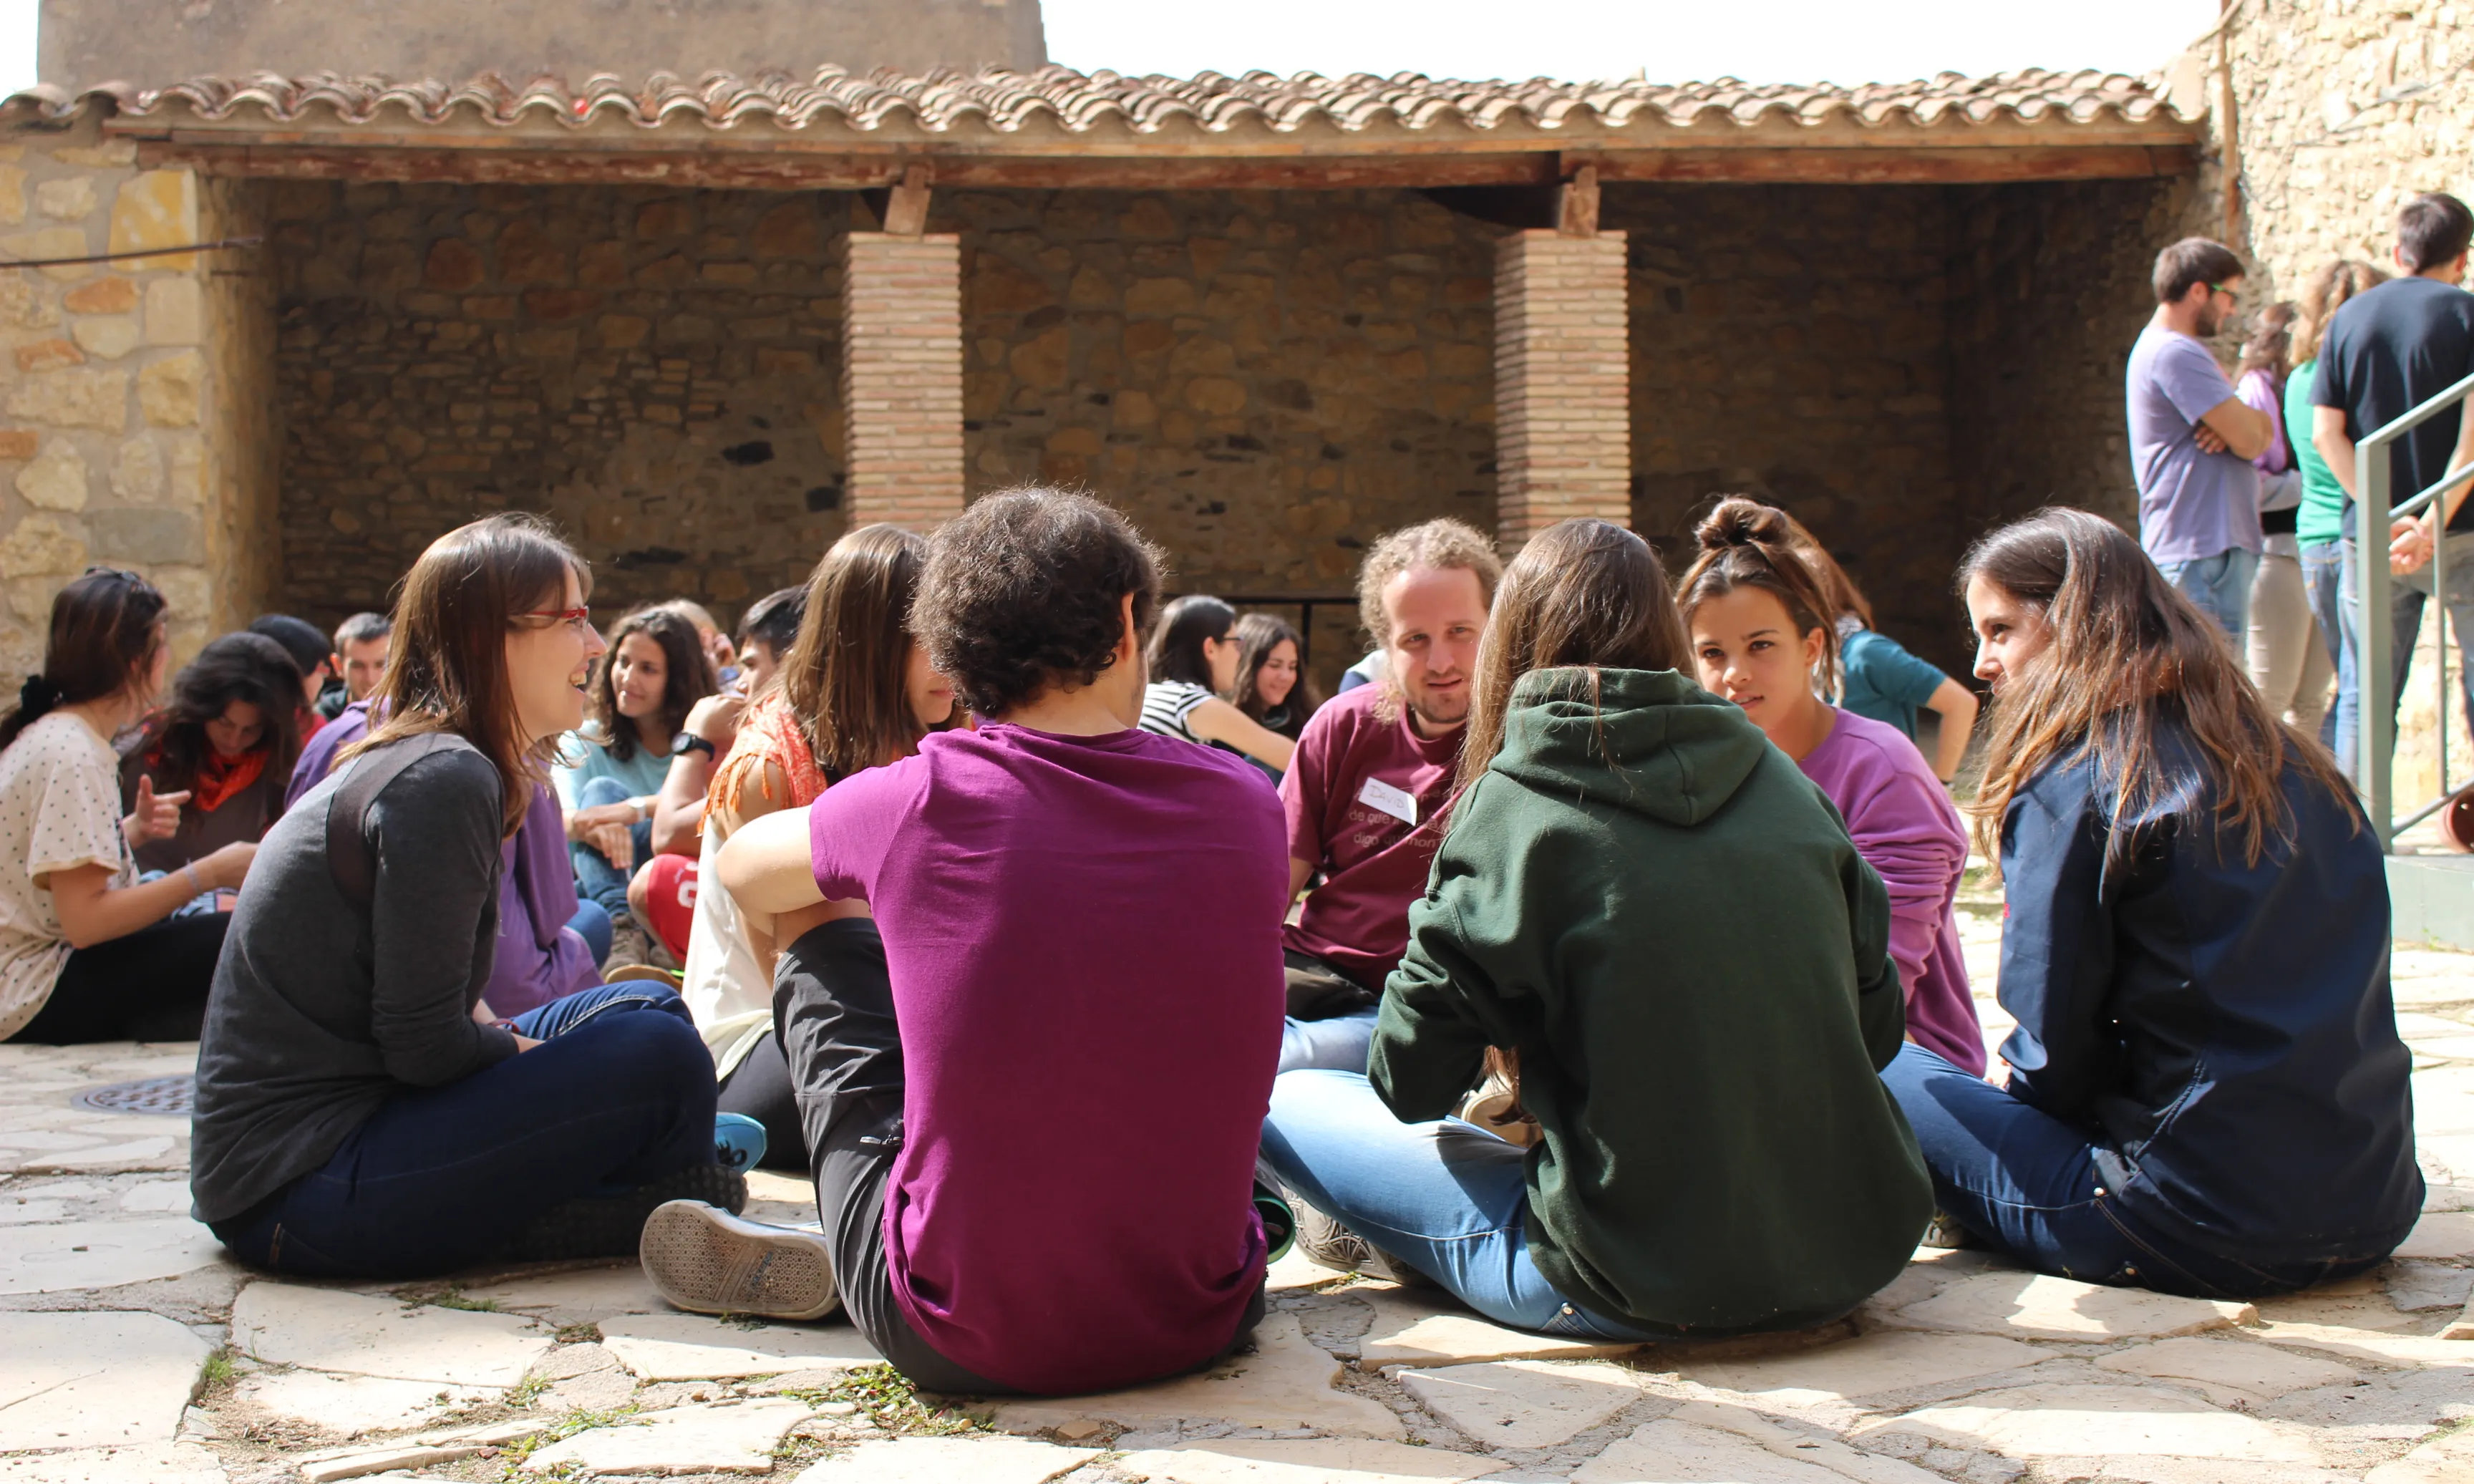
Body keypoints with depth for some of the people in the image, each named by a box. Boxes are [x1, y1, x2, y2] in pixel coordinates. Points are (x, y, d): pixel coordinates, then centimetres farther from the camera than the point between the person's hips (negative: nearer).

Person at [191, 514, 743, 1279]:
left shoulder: (398, 761, 13)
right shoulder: (442, 780, -17)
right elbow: (425, 1047, -19)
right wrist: (524, 1056, -2)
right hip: (300, 1188, -10)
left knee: (634, 1012, 15)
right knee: (661, 1058, -19)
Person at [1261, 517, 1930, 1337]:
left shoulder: (1511, 809, -9)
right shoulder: (1786, 782, 3)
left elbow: (1411, 1083, -4)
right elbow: (1879, 1029, 9)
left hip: (1648, 1292, -5)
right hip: (1859, 1260, 5)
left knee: (1284, 1103, 8)